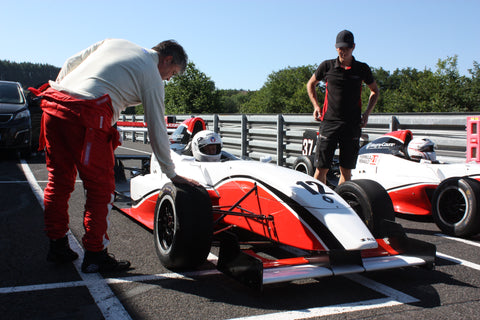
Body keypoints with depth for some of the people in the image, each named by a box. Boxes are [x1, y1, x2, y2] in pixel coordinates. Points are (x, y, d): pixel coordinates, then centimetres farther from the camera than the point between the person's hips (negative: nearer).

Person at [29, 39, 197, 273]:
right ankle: (95, 255, 9)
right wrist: (171, 174, 13)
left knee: (59, 180, 16)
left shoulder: (115, 42, 25)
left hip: (52, 104, 8)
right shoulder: (152, 76, 6)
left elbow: (70, 63, 22)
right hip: (88, 117, -8)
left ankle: (57, 247, 28)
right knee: (101, 188, 3)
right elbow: (157, 130, 6)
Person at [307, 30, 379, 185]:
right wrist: (316, 106, 7)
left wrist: (367, 112, 6)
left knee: (346, 170, 3)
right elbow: (311, 84, 20)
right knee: (321, 168, -3)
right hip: (329, 122, -1)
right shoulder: (327, 66, 4)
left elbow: (375, 91, 20)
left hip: (352, 125, 1)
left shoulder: (362, 69, 6)